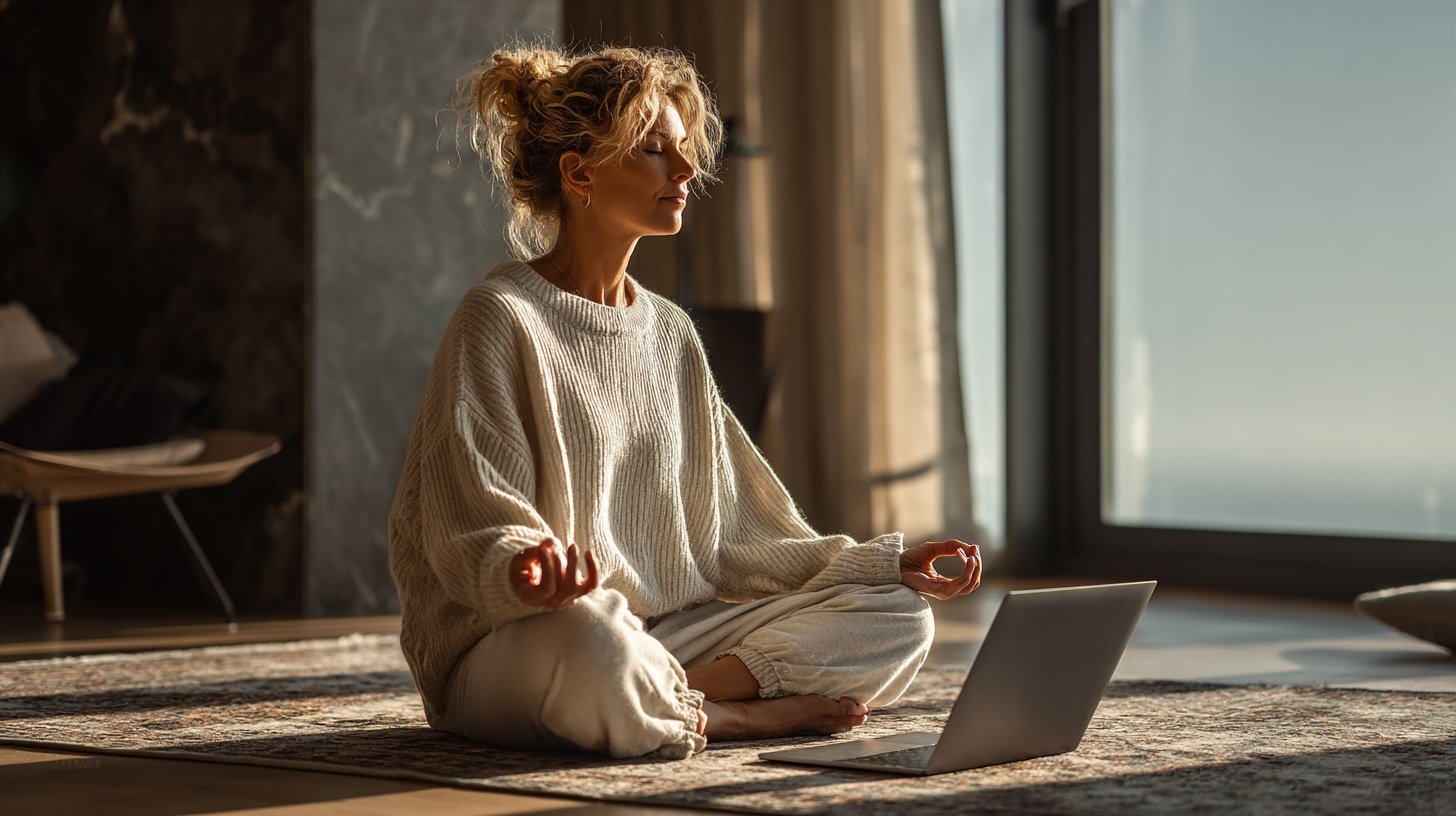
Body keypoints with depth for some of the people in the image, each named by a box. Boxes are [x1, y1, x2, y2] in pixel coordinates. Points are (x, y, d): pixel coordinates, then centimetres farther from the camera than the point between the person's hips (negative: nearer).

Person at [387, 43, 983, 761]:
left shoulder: (670, 332, 16)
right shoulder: (503, 319, -6)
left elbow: (730, 538, 15)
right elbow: (474, 530, -14)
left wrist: (882, 565, 6)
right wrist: (524, 570, -38)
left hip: (668, 638, 7)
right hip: (509, 648, -7)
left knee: (898, 616, -6)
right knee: (590, 639, -42)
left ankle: (688, 696, -20)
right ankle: (736, 714, -14)